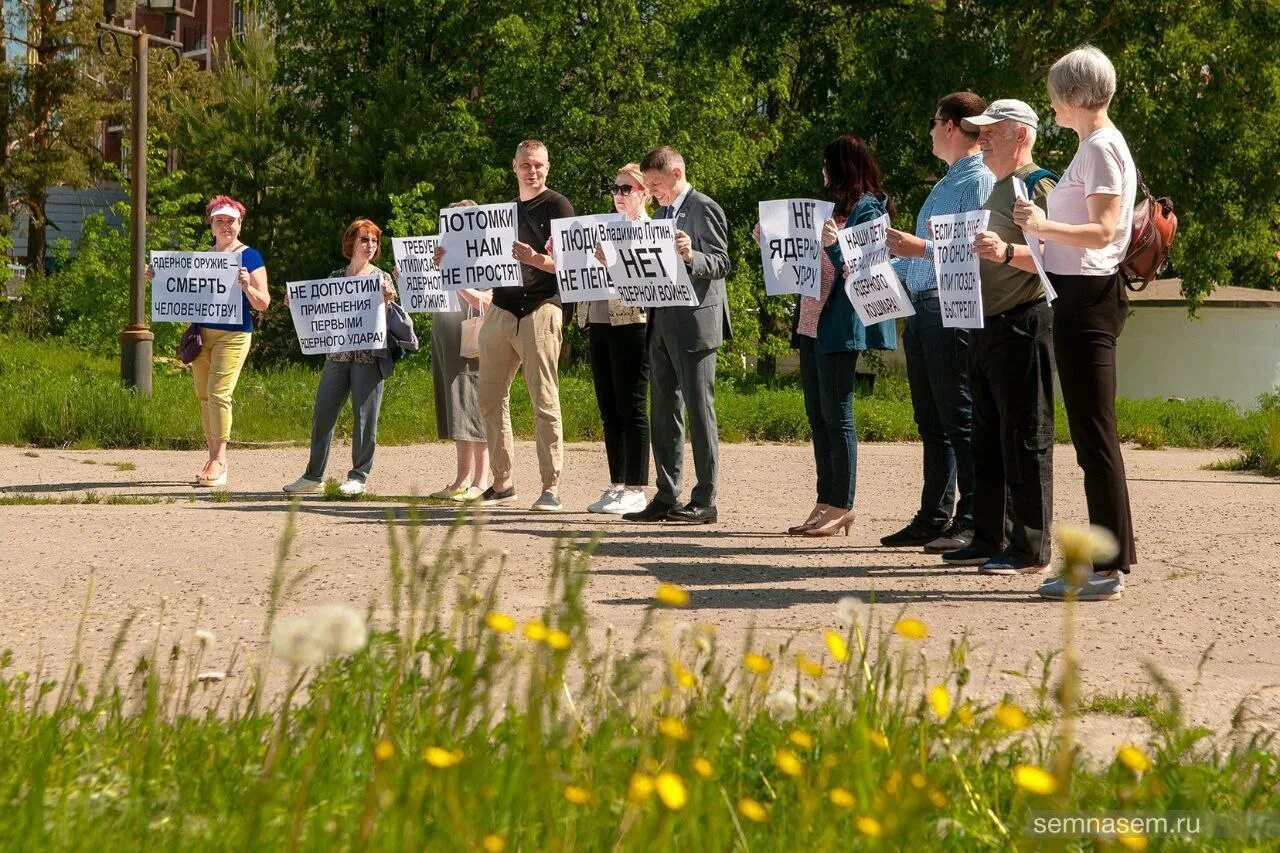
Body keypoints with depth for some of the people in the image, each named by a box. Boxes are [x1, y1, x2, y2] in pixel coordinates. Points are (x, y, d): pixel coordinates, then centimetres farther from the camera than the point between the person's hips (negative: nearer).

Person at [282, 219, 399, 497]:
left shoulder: (382, 279, 3)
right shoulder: (335, 277, 12)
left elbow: (388, 318, -2)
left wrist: (387, 301, -21)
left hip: (369, 356, -4)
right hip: (337, 355, 4)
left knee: (365, 416, -4)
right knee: (322, 414, 2)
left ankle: (359, 476, 6)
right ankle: (314, 476, 11)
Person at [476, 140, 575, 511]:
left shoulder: (557, 206, 0)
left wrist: (535, 259, -26)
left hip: (540, 310, -7)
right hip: (500, 310, 7)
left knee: (544, 401, -8)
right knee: (491, 399, 6)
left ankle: (551, 487, -9)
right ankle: (502, 481, 15)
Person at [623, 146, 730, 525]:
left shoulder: (704, 209, -7)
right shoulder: (662, 213, 19)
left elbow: (720, 263, -13)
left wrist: (691, 256, -31)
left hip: (694, 323, -9)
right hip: (662, 322, 9)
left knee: (699, 409, -5)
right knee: (663, 411, 9)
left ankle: (705, 500, -3)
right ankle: (666, 497, 12)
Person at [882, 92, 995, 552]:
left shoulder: (981, 181, -9)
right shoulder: (945, 184, 22)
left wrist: (923, 249, -22)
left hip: (953, 310, -10)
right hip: (921, 307, 10)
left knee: (959, 420, -9)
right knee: (931, 422, 11)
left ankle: (972, 523, -9)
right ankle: (933, 518, 15)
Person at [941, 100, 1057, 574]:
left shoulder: (1038, 185, -10)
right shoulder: (999, 188, 21)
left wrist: (1007, 252, -36)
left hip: (1022, 325, -10)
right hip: (988, 326, 10)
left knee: (1024, 437, -8)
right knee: (988, 439, 13)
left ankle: (1030, 548, -7)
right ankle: (990, 539, 19)